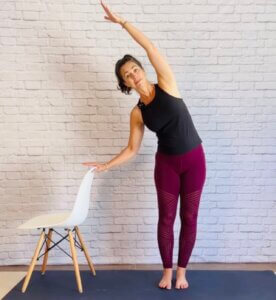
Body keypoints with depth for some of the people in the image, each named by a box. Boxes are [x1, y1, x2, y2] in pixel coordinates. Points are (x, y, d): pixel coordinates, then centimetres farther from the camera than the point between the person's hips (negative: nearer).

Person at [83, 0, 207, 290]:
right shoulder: (137, 113, -3)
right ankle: (167, 270, 27)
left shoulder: (166, 84, -8)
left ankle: (182, 270, 25)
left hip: (194, 159, -1)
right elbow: (132, 149, 3)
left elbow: (150, 47, -15)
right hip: (167, 163, 2)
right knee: (166, 218, 8)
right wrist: (106, 165, -3)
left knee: (189, 217, 7)